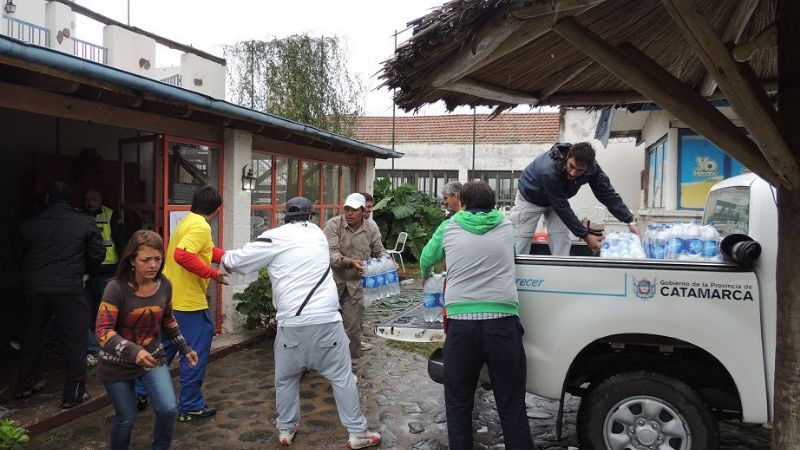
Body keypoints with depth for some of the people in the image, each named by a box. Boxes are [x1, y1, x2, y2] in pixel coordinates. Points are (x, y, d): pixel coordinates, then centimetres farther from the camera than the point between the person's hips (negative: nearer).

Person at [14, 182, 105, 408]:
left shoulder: (29, 224, 4)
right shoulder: (85, 222, -4)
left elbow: (19, 256, 13)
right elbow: (97, 254, -1)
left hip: (34, 289, 4)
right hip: (69, 290, -4)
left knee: (32, 337, 21)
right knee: (75, 340, 5)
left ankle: (25, 385, 36)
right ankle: (74, 393, 7)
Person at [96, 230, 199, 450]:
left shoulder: (164, 285, -8)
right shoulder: (117, 288, -23)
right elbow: (103, 331, -28)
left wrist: (185, 348, 10)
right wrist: (134, 352, -43)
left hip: (154, 357, 3)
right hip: (118, 364, -3)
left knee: (168, 410, -8)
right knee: (126, 418, 8)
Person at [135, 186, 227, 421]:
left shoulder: (187, 221, 13)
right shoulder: (201, 227, -18)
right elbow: (183, 255, -32)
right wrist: (213, 274, -24)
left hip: (170, 298, 10)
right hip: (189, 301, -10)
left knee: (163, 348, 21)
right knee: (195, 353, 3)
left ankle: (139, 393, 31)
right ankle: (191, 406, 13)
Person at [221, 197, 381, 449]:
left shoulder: (275, 238, 1)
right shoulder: (317, 233, 13)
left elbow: (237, 262, 4)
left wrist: (226, 258, 27)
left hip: (292, 323, -1)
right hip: (326, 319, 2)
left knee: (286, 378, 20)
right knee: (342, 376, 11)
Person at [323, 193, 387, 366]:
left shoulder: (371, 229, 0)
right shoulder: (333, 225, -11)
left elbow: (379, 251, 10)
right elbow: (331, 253, -21)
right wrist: (350, 262, -36)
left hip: (355, 284, 2)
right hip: (332, 281, -2)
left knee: (352, 326, 6)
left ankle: (351, 363, 23)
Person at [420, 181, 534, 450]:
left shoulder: (449, 228, 11)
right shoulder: (506, 226, 14)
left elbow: (426, 260, 26)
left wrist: (426, 275, 49)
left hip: (461, 323, 0)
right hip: (503, 322, 1)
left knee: (458, 404, 14)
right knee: (512, 407, 8)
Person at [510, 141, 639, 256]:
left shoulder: (592, 167, -25)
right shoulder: (549, 171, -42)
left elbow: (608, 194, -15)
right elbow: (562, 208, -34)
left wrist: (630, 221, -21)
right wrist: (585, 236, -29)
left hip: (557, 200, 5)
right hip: (530, 198, -5)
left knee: (561, 241, -6)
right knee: (520, 242, -6)